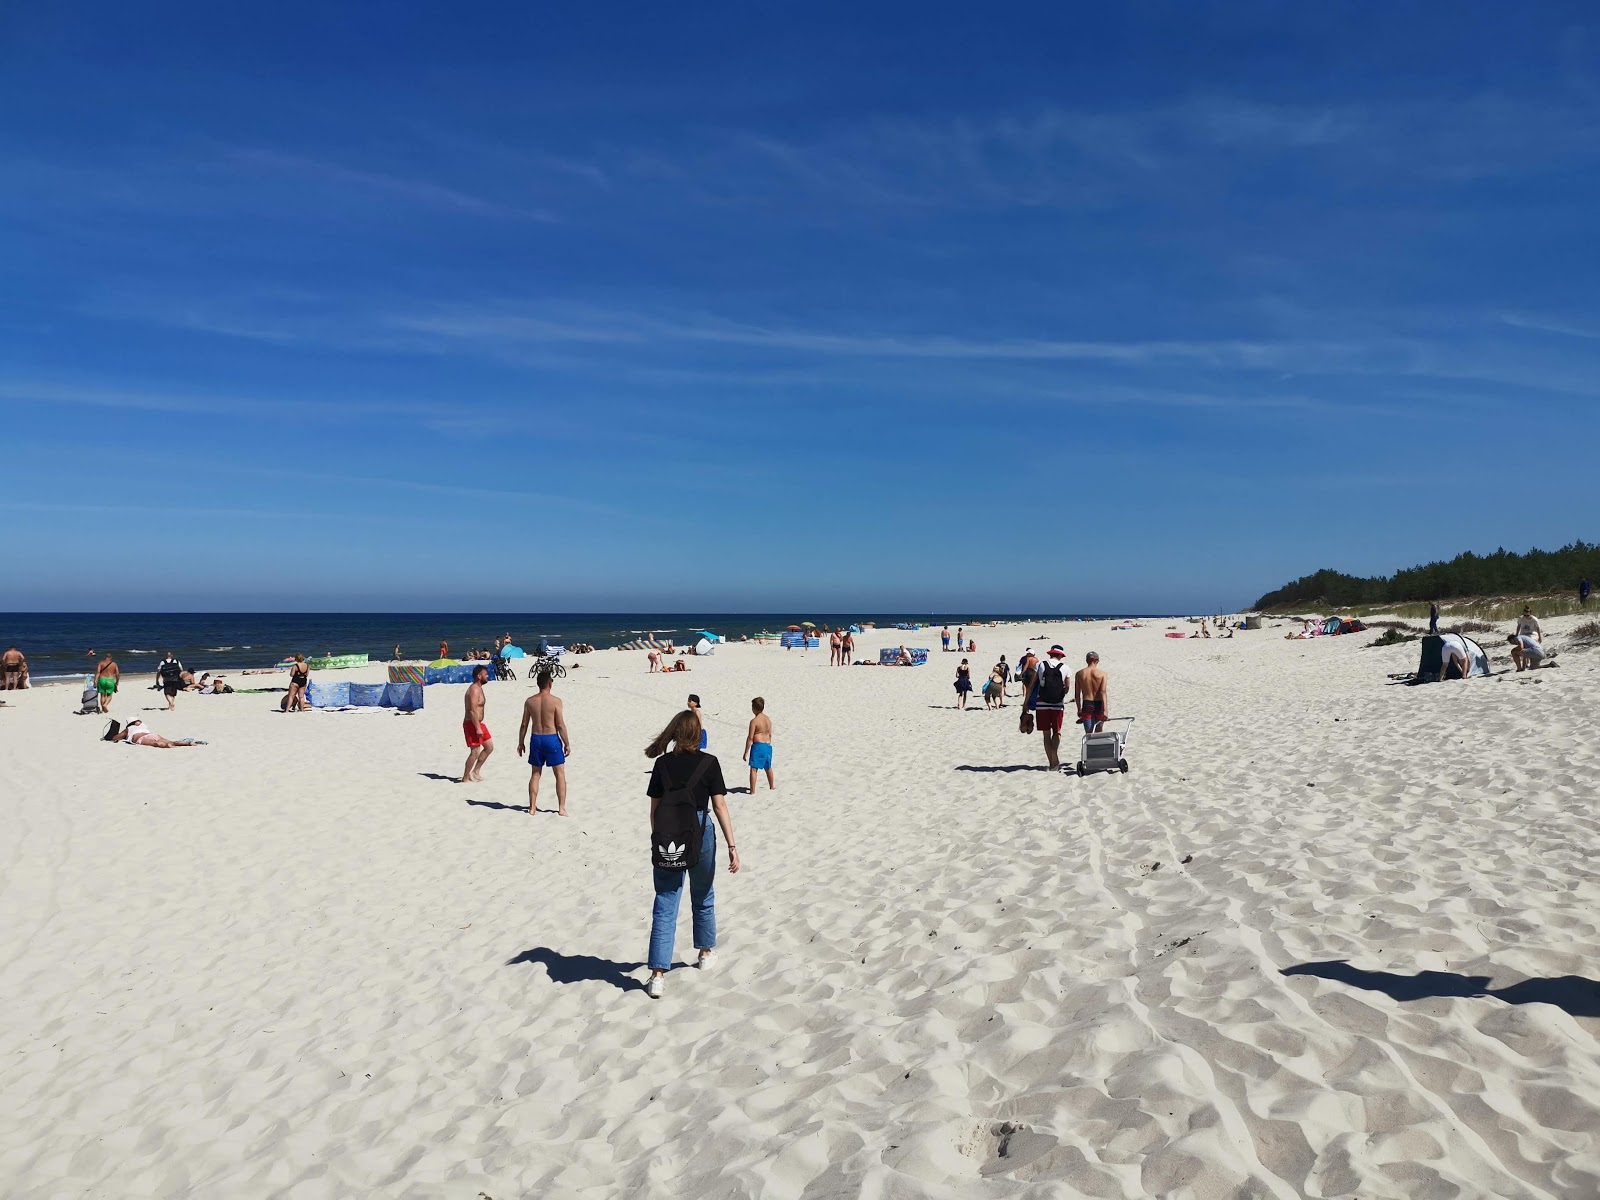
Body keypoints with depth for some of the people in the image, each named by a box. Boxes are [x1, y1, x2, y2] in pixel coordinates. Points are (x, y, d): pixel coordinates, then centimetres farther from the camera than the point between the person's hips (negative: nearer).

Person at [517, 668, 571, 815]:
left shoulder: (529, 701, 0)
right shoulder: (555, 701, -11)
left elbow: (524, 724, 4)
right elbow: (560, 725, -11)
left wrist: (521, 743, 15)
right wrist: (567, 744, -3)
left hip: (536, 739, 4)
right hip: (552, 739, -4)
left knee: (535, 774, 15)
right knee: (560, 774, 5)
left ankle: (532, 807, 17)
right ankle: (561, 808, 3)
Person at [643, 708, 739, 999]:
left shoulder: (662, 763, -1)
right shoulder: (709, 763, -7)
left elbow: (655, 808, 2)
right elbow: (719, 806, -10)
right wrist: (732, 846, -7)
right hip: (700, 834, -1)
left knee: (664, 905, 3)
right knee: (703, 898, 20)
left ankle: (658, 974, -2)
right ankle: (706, 954, 38)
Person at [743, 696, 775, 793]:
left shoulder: (754, 721, -13)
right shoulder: (768, 719, 8)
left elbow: (750, 738, -13)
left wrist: (746, 752, -9)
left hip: (758, 746, -7)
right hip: (768, 745, 7)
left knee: (753, 768, -3)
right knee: (768, 767, 24)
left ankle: (752, 791, -8)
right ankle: (772, 786, 39)